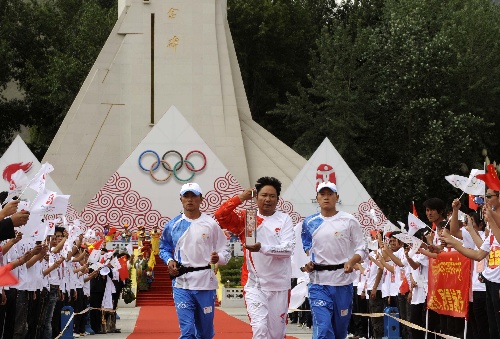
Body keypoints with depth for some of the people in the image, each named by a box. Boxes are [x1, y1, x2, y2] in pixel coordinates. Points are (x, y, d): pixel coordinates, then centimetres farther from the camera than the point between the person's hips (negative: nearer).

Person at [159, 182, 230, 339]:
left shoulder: (211, 224, 0)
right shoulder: (172, 225, 5)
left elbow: (225, 251, 3)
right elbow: (164, 248, 19)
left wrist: (218, 257, -19)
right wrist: (169, 260, -2)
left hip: (205, 281, 0)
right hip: (181, 281, 0)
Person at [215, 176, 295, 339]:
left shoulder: (284, 219, 2)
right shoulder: (247, 218, 4)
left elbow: (288, 248, -10)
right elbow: (220, 216, -7)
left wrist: (262, 248, -23)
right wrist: (240, 198, -12)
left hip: (279, 285, 1)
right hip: (254, 284, -1)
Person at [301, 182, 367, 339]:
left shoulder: (349, 221, 0)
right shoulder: (309, 223, 6)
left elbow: (361, 249, 2)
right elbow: (305, 248, 18)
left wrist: (352, 262, -18)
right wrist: (306, 263, -3)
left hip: (343, 280, 0)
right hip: (318, 281, 0)